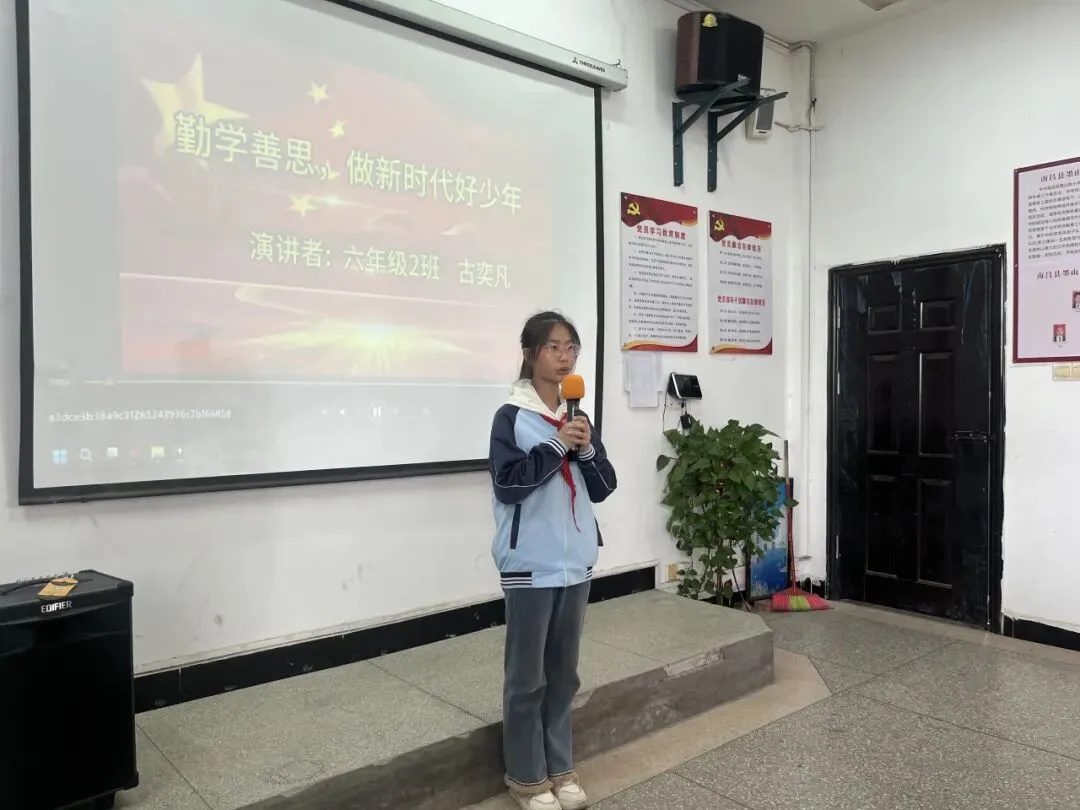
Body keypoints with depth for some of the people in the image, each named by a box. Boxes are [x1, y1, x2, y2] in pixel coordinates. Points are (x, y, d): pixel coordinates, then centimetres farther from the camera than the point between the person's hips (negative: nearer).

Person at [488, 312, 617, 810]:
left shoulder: (577, 417, 10)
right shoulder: (511, 416, -7)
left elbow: (603, 488, 9)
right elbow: (507, 484, -15)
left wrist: (586, 450, -8)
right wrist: (556, 445, -19)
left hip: (576, 562, 6)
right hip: (530, 564, -5)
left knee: (563, 673, 15)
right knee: (527, 676, 5)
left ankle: (559, 767, 30)